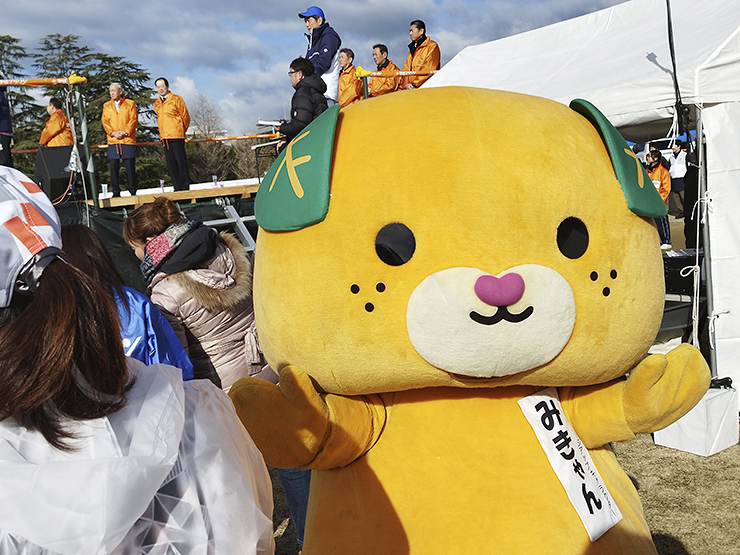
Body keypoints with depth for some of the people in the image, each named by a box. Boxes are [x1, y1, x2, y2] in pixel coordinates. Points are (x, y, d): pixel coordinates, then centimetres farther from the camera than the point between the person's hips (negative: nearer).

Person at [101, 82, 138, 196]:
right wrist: (113, 133, -10)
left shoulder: (130, 103, 9)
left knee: (130, 166, -4)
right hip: (112, 140, 2)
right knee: (113, 166, -1)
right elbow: (104, 121, 7)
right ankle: (116, 193, 4)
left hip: (128, 140, -2)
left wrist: (125, 132, -12)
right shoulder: (106, 105, 15)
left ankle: (133, 191, 5)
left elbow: (133, 119, 1)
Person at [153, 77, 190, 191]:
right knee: (170, 163, 4)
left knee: (181, 161, -6)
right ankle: (177, 187, 8)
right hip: (164, 137, 5)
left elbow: (185, 116, 2)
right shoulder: (156, 103, 13)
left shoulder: (176, 99, -2)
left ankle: (185, 186, -1)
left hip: (176, 135, -5)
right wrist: (162, 133, 17)